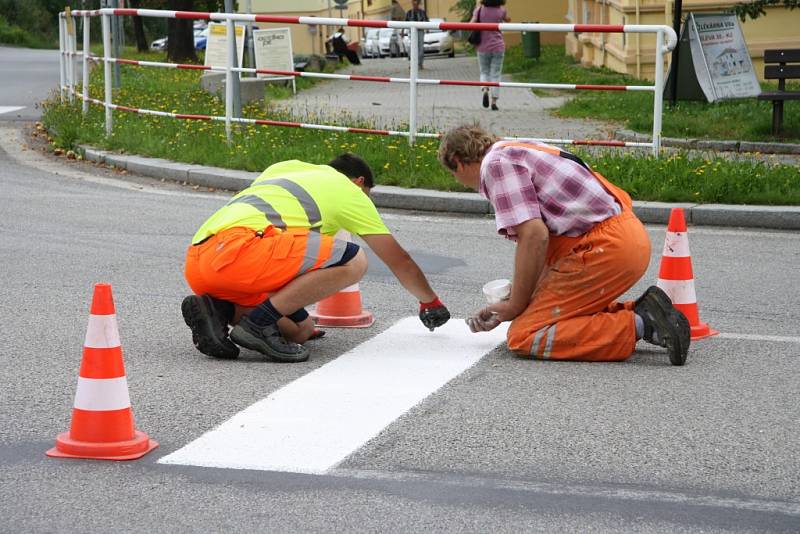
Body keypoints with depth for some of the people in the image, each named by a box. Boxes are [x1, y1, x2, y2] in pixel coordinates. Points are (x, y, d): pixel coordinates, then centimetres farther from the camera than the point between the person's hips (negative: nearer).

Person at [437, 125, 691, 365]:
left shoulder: (496, 164, -6)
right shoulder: (521, 152, 25)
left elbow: (534, 237, -17)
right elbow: (546, 243, 27)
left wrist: (515, 306, -6)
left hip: (604, 246, -10)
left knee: (523, 337, -9)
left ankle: (638, 325, -15)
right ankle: (640, 312, 10)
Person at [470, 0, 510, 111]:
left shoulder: (480, 9, -6)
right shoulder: (501, 10, -6)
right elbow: (508, 19, 15)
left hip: (483, 48, 1)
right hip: (498, 47, -1)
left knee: (484, 73, 16)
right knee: (495, 75, 5)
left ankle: (485, 90, -13)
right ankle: (494, 102, 0)